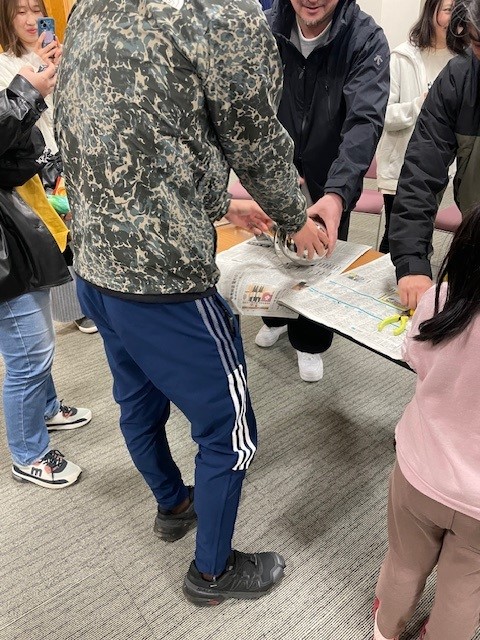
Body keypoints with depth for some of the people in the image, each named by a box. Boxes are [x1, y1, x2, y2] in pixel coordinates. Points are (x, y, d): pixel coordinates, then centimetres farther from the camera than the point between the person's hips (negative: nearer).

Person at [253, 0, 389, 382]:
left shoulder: (366, 39, -20)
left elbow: (365, 120, -30)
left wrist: (337, 193, -45)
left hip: (331, 180, -2)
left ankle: (311, 341, 36)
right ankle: (277, 317, 49)